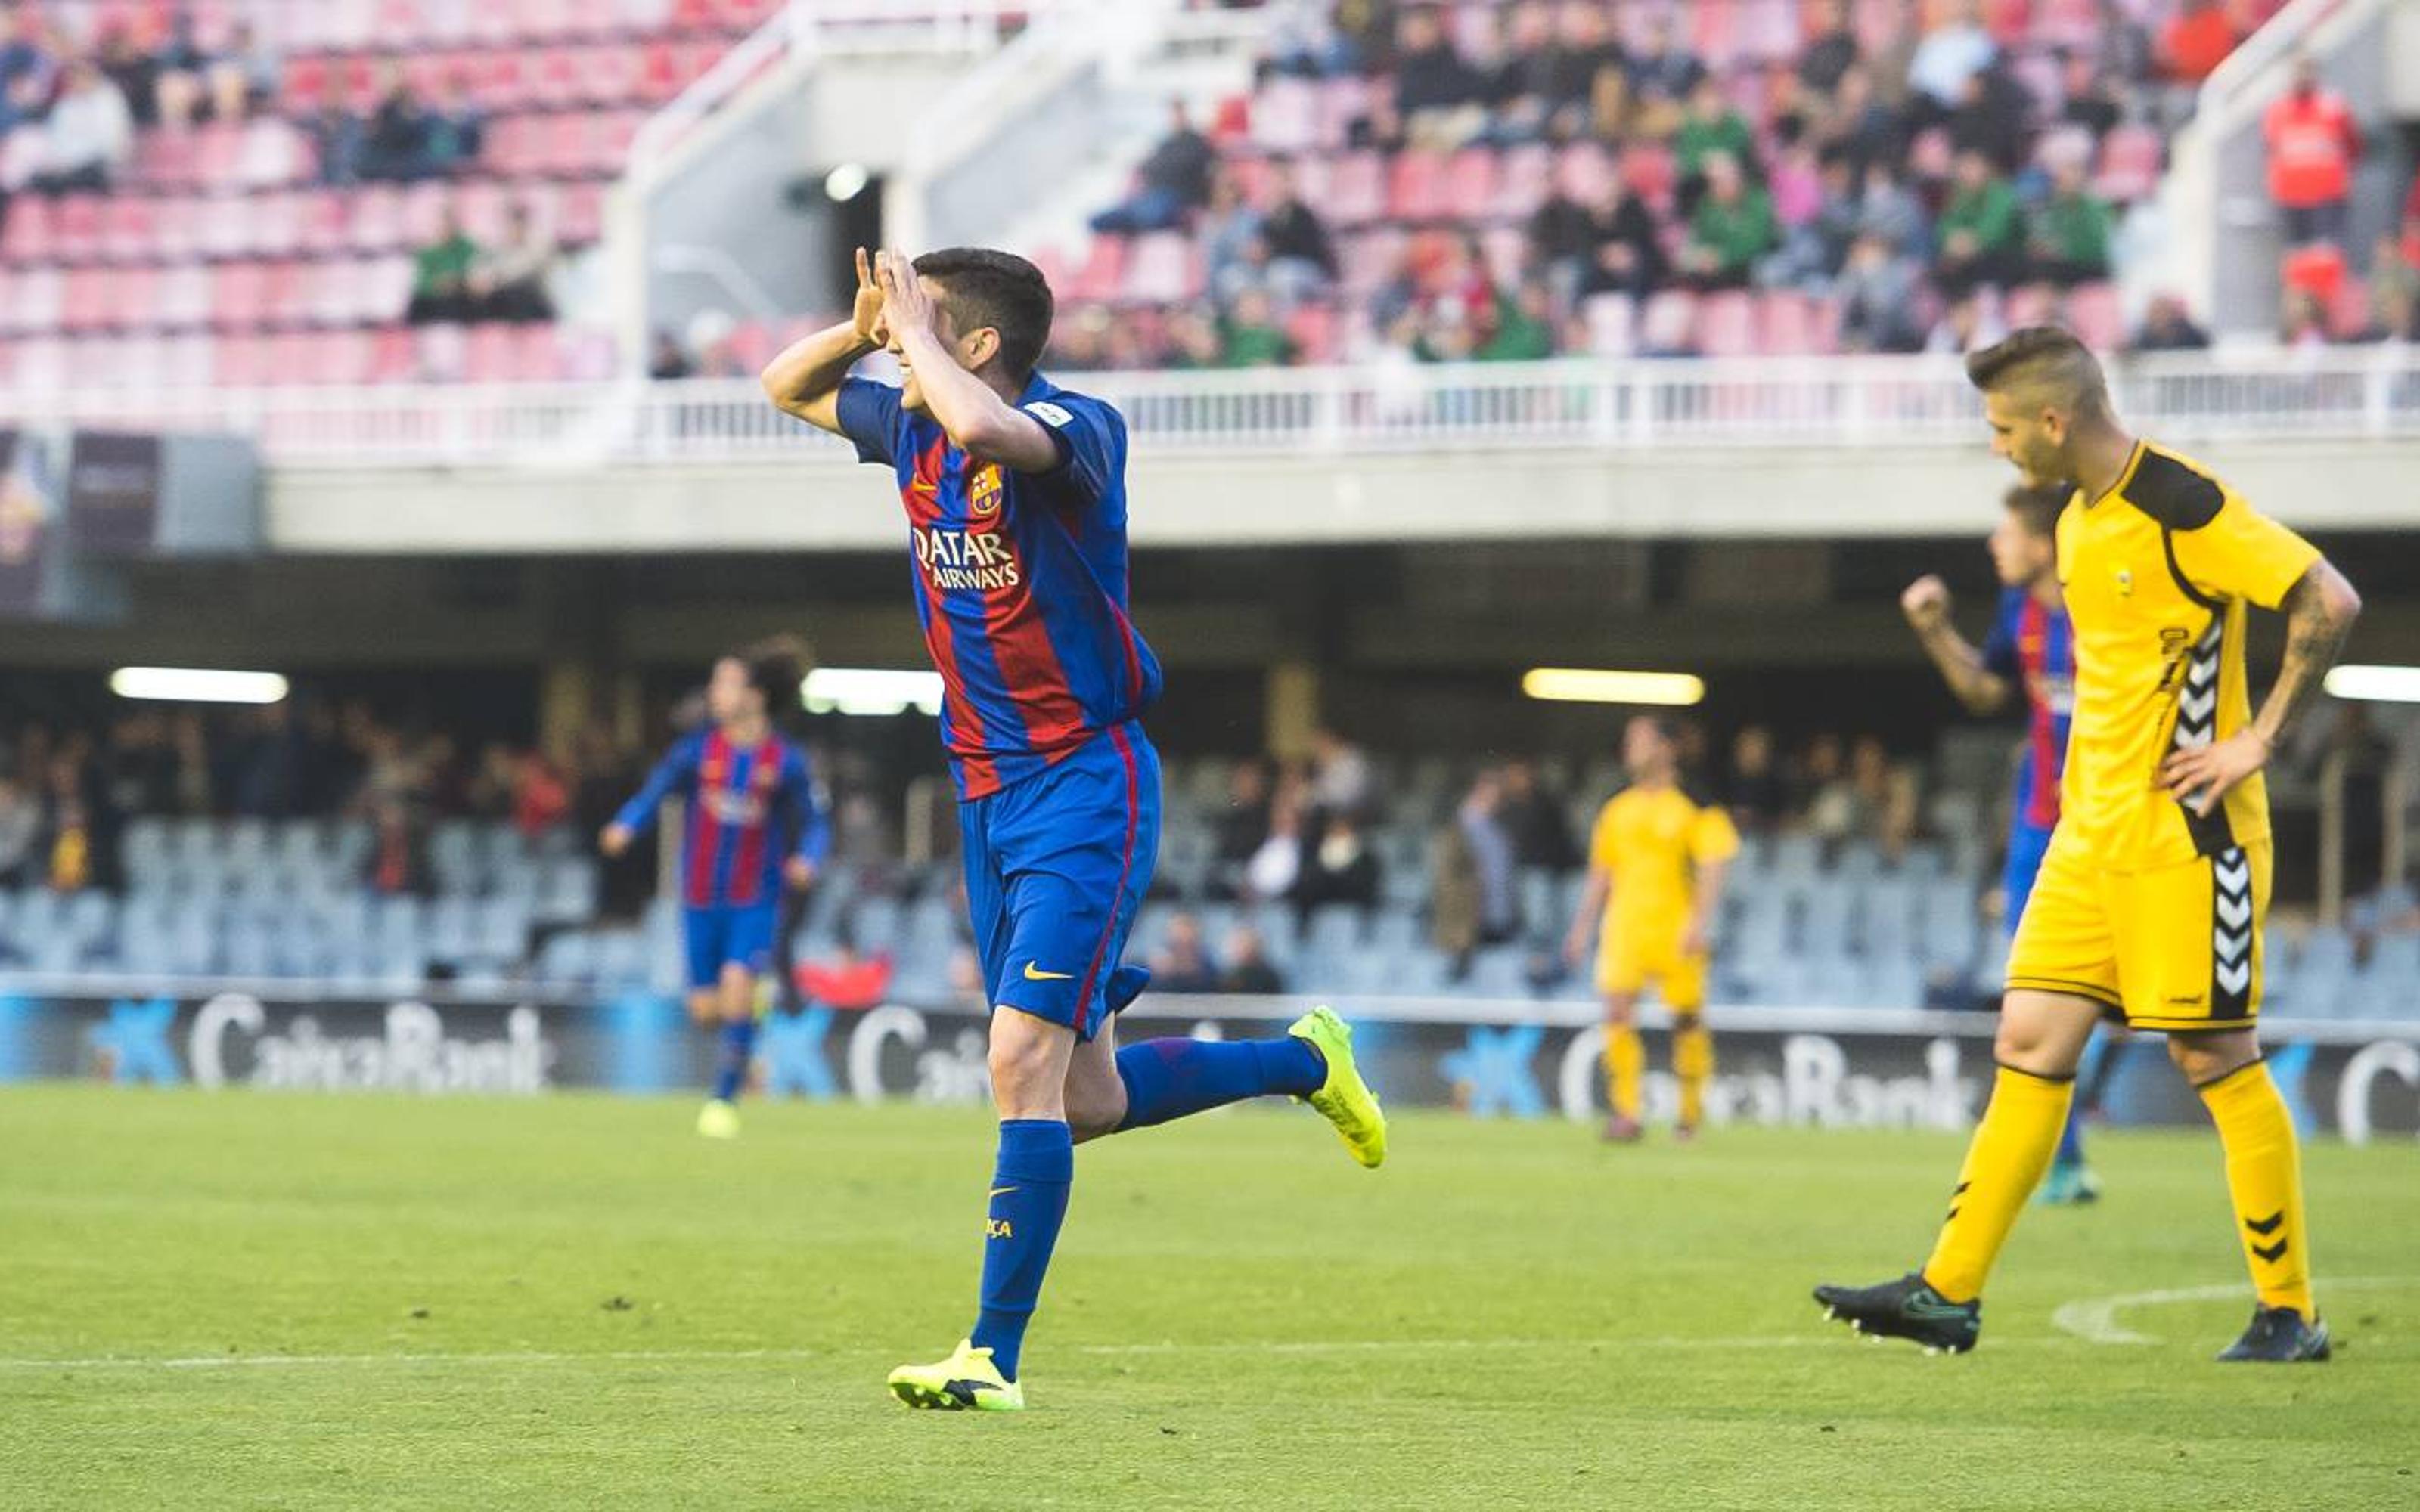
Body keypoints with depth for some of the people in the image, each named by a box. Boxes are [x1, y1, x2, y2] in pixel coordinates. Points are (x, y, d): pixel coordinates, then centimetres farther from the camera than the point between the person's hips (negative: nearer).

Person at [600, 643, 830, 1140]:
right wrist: (626, 827, -28)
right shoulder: (697, 750, -2)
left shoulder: (787, 762, -5)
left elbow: (814, 824, 1)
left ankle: (725, 1099, -9)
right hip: (702, 899, 2)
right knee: (705, 1009, 2)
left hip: (755, 901, -2)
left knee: (737, 983, -20)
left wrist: (805, 860, -21)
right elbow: (653, 794, -8)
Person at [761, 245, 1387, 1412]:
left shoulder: (1074, 428, -17)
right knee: (1086, 1101, 13)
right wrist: (861, 330, 2)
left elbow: (987, 429, -41)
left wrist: (912, 333, -23)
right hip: (990, 790, 9)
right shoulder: (915, 432, 6)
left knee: (1023, 1065, -16)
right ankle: (1304, 1061, 35)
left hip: (1084, 788, -9)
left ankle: (995, 1356, -14)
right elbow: (786, 388, 23)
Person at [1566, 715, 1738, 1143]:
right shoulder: (1616, 810, 12)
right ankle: (1626, 1112, -14)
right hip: (1624, 928, 3)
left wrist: (1700, 923, -20)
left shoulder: (1697, 809, -3)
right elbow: (1600, 874, 19)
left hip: (1676, 930, -3)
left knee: (1687, 1019, 2)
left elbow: (1711, 869, -8)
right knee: (1617, 1013, -13)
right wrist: (1583, 928, 16)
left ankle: (1691, 1112, 18)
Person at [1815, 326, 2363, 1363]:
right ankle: (1950, 1294, 5)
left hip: (2185, 837, -8)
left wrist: (2256, 742, -18)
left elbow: (2329, 604, -20)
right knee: (2031, 1044, 4)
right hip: (2092, 833, 8)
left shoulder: (2185, 508, -15)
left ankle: (2290, 1313, 5)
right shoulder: (2079, 522, 13)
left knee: (2218, 1061, -4)